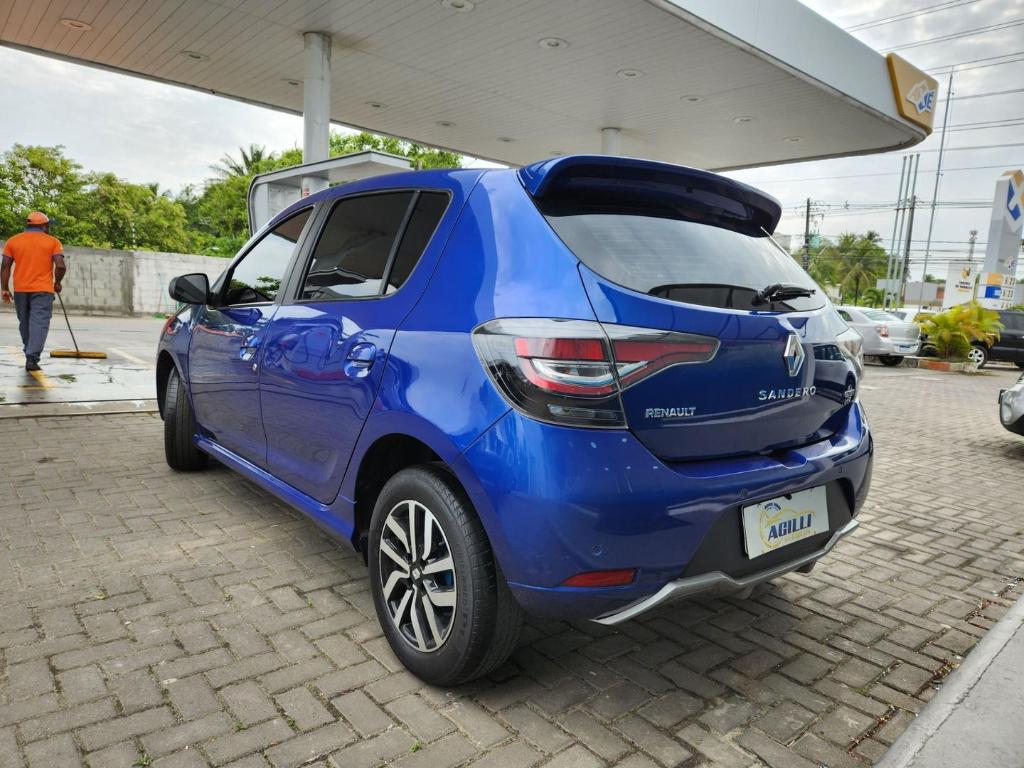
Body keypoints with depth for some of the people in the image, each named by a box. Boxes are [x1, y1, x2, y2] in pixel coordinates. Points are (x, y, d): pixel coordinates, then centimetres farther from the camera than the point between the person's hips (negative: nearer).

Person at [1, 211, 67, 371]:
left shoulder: (13, 241, 9)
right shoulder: (52, 241, 1)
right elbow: (60, 266, -9)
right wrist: (57, 283, 8)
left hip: (20, 290, 3)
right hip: (43, 289, -3)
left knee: (25, 323, 16)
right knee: (39, 324, -7)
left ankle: (31, 354, 27)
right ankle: (32, 358, -17)